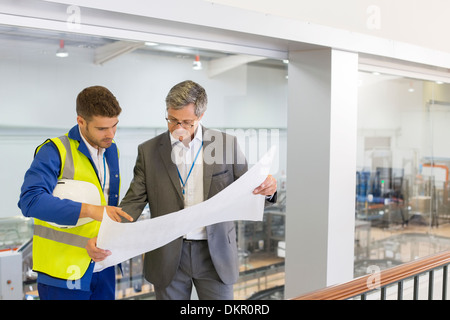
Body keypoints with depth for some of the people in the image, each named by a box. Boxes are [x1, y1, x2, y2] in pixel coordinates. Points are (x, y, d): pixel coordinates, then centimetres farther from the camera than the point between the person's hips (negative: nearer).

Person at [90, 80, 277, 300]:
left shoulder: (226, 144, -1)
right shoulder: (149, 151, 1)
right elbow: (134, 201, -1)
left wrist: (266, 188, -19)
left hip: (216, 254, 0)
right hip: (168, 256, 1)